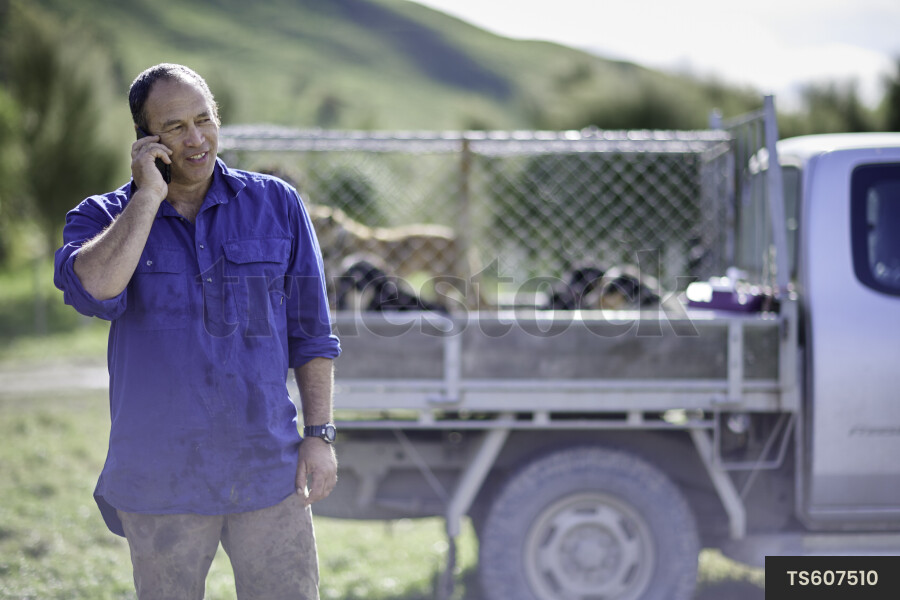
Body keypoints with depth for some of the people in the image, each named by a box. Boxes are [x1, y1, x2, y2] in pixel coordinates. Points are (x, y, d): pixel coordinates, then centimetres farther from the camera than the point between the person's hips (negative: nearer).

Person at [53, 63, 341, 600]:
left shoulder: (276, 205, 4)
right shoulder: (102, 219, 1)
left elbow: (310, 331, 7)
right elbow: (93, 290, -23)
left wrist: (320, 434, -1)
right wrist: (149, 195, -16)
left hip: (269, 472, 1)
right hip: (160, 484, 0)